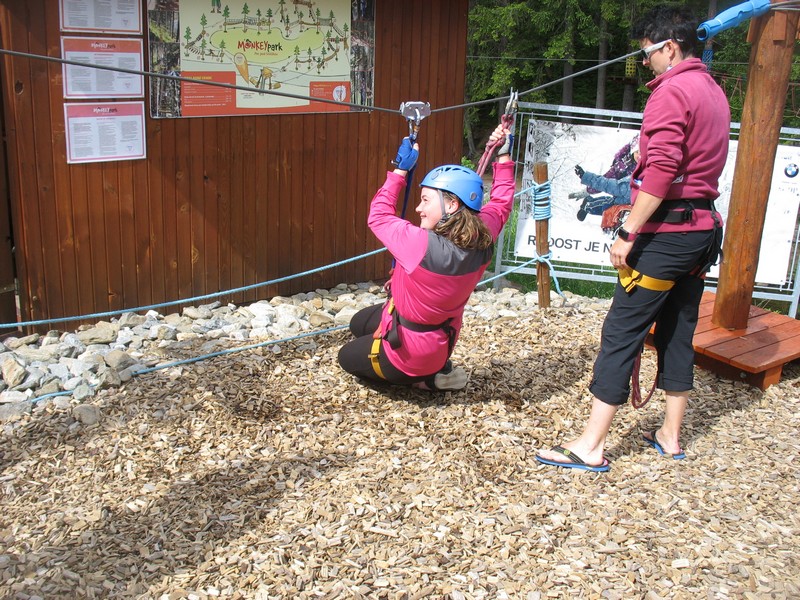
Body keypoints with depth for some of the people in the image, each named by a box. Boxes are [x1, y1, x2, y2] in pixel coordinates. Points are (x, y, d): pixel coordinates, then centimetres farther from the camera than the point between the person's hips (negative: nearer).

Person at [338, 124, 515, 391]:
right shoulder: (482, 241, -18)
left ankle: (426, 377, 10)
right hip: (444, 337, 7)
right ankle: (437, 366, 17)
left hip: (408, 351, -7)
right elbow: (501, 204, 5)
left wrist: (400, 169, -11)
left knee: (346, 357, 22)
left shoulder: (421, 244, -38)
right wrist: (504, 156, 12)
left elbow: (379, 216, -20)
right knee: (358, 324, 29)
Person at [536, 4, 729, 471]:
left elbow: (661, 172, -22)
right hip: (704, 229, 9)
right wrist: (644, 156, 14)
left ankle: (591, 446, -3)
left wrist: (629, 236, -21)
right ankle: (671, 435, 24)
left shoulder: (671, 91, -12)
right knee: (678, 331, 15)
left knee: (622, 331, -6)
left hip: (667, 230, -9)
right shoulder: (714, 92, 16)